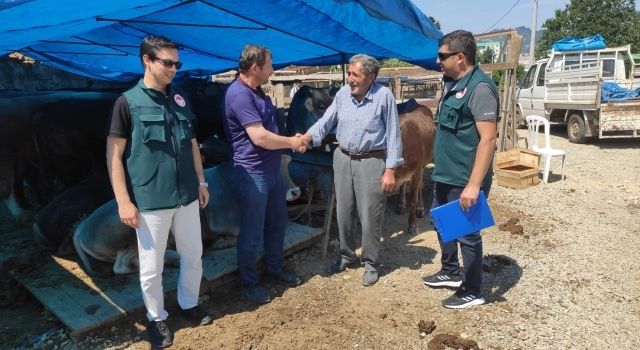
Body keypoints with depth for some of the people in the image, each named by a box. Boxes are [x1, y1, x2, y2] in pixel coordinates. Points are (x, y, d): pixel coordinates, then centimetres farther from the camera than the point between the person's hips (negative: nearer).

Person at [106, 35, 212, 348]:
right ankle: (157, 318, 31)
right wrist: (123, 201, -12)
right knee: (152, 267, 8)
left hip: (187, 196, 5)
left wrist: (201, 182, 14)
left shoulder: (179, 99, 9)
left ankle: (189, 304, 39)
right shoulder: (128, 102, -7)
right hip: (150, 201, -5)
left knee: (193, 257, 16)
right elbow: (114, 155, -8)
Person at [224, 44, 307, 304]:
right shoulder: (239, 94, -21)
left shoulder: (256, 91, 12)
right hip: (252, 174, -10)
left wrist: (291, 142, 5)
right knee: (252, 233, 4)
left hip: (272, 170, 10)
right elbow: (260, 137, -26)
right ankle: (249, 283, 21)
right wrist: (291, 142, -11)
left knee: (277, 223, 21)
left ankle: (274, 268, 39)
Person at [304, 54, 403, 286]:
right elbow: (326, 120, 2)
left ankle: (370, 263, 21)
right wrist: (306, 137, -18)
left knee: (370, 217, 2)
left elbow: (393, 134, -9)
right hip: (343, 158, 5)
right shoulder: (342, 94, 3)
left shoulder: (384, 95, -11)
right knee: (344, 213, 14)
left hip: (372, 162, -5)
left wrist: (390, 170, -12)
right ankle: (347, 255, 33)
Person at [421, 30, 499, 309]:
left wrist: (474, 184, -27)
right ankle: (451, 273, 41)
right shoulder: (452, 84, 10)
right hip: (444, 175, 10)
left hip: (464, 181, -10)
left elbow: (488, 139, -24)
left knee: (467, 234, 4)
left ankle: (472, 292, 22)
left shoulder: (479, 87, -19)